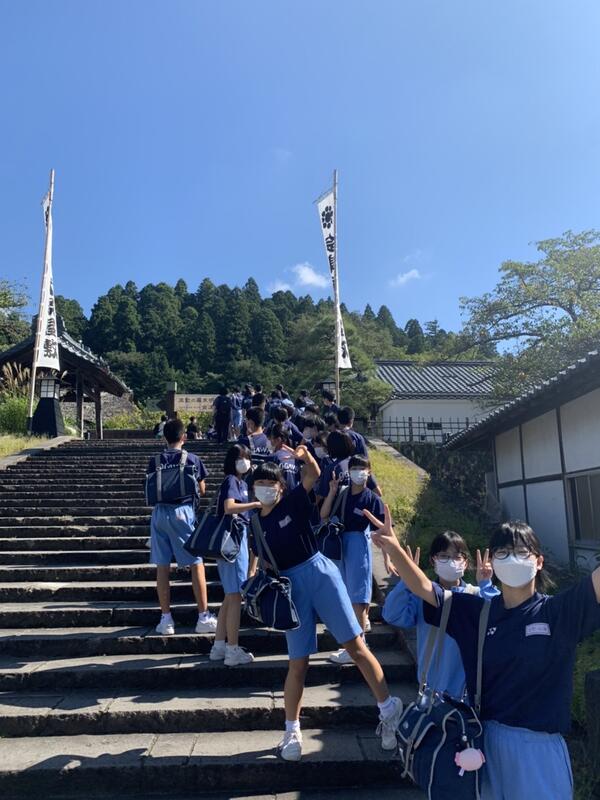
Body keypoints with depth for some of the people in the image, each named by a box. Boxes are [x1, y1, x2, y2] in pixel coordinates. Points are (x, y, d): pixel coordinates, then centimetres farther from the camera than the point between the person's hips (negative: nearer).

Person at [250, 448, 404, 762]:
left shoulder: (293, 502, 1)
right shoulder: (255, 524, 10)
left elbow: (313, 475, -12)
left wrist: (305, 456, -26)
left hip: (319, 572, -2)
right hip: (290, 586, 3)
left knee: (355, 645, -4)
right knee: (298, 663, 5)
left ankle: (389, 710, 5)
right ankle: (292, 731, 22)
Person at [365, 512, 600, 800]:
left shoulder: (559, 611, -8)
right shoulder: (476, 612, 0)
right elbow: (423, 588, -1)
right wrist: (394, 548, -17)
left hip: (540, 744, -3)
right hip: (488, 738, 3)